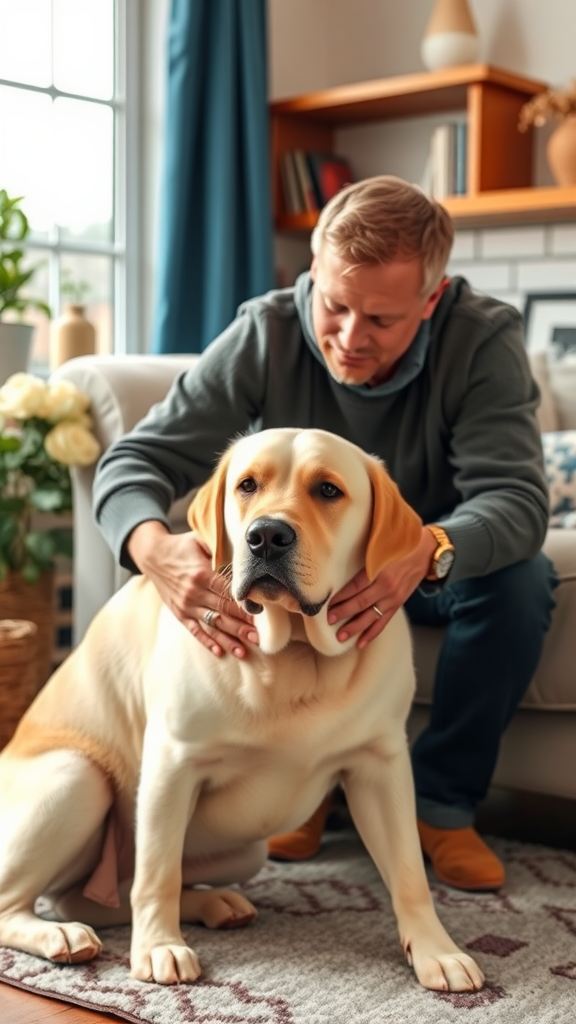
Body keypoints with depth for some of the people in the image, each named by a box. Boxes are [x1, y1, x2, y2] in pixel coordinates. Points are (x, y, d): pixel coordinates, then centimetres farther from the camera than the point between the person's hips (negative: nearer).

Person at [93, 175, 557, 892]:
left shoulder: (483, 339, -24)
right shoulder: (267, 334, -23)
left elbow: (516, 498, -34)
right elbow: (136, 458, -27)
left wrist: (427, 551, -58)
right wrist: (155, 548, -51)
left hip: (440, 564, 0)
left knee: (522, 579, -31)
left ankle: (443, 803, -10)